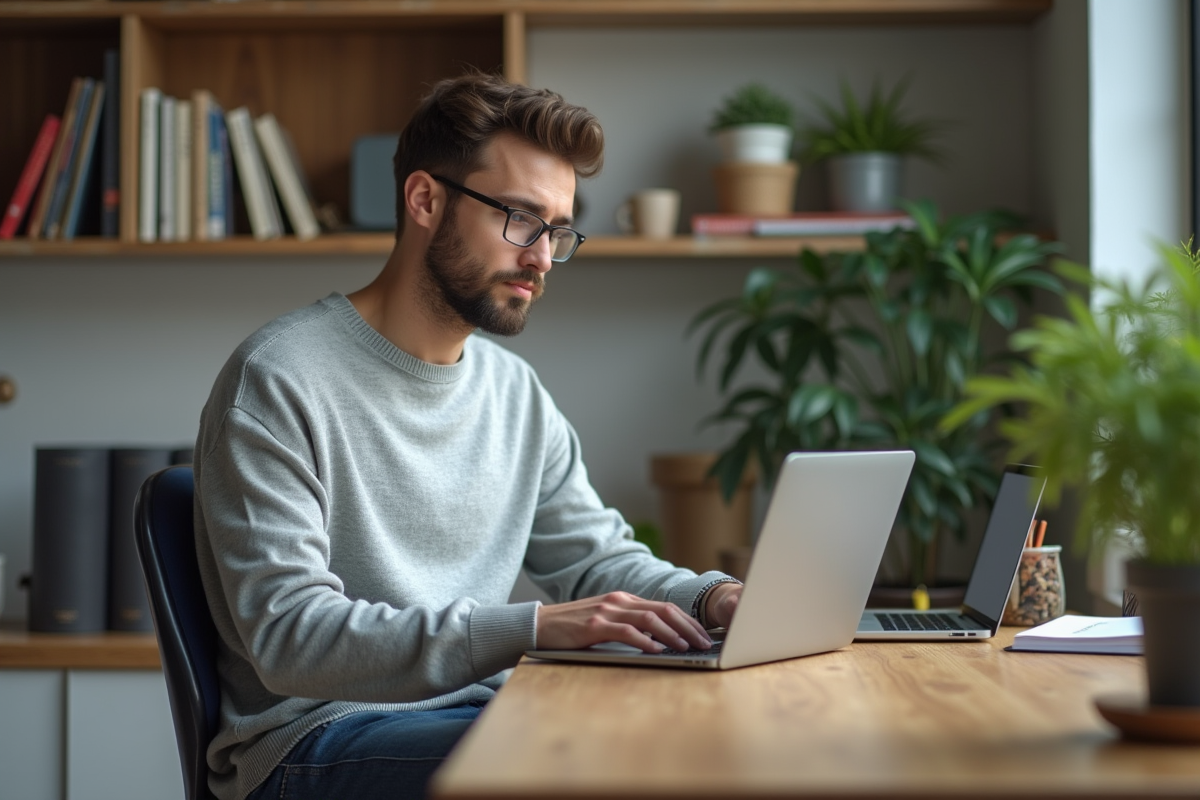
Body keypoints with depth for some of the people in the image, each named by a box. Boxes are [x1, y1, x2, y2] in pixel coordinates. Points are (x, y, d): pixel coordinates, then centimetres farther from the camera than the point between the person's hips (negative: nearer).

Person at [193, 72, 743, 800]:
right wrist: (532, 627, -30)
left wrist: (712, 597, -5)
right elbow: (287, 636, -21)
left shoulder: (517, 391, 13)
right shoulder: (279, 382, -12)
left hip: (477, 714, 7)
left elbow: (599, 557, 18)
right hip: (319, 738, -7)